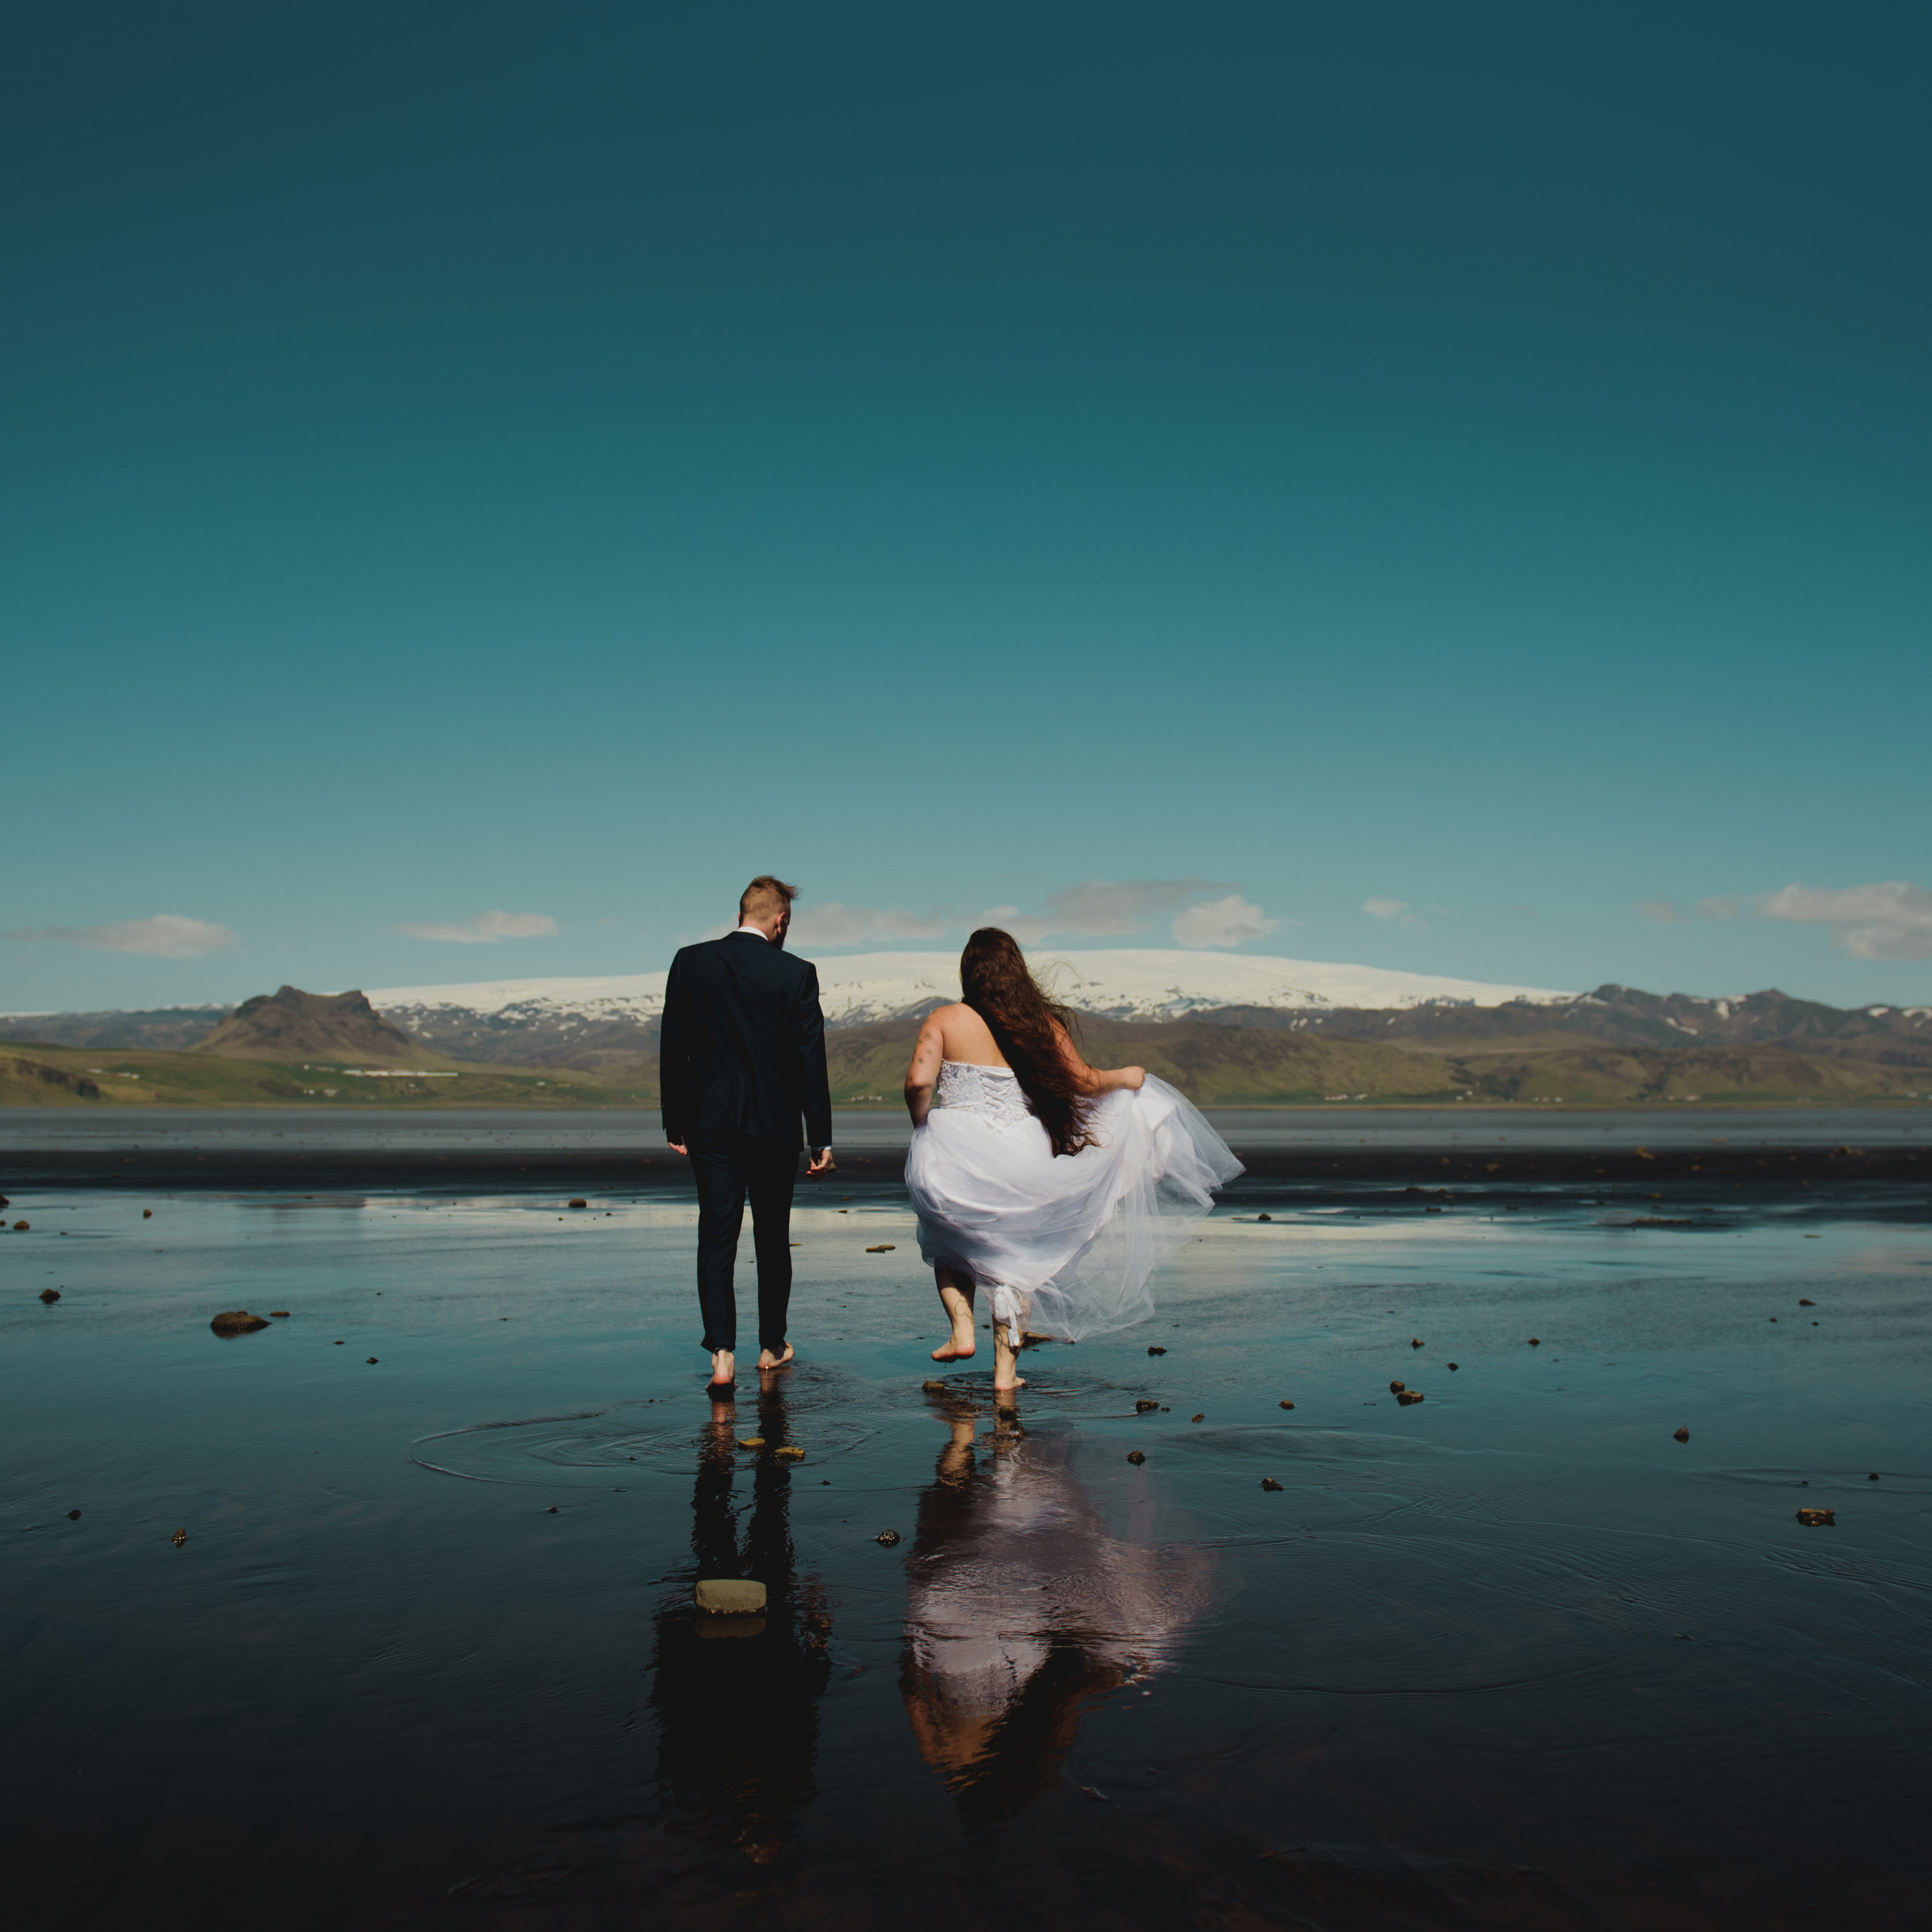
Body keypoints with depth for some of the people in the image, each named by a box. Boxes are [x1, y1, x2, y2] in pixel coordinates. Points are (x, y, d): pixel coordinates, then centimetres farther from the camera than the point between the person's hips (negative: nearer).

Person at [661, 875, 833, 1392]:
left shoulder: (689, 962, -1)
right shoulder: (796, 974, -7)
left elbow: (672, 1049, 3)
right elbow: (810, 1060, -6)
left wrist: (674, 1123, 11)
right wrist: (821, 1138, 0)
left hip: (710, 1122, 1)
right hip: (774, 1125, -1)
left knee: (716, 1238, 1)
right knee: (773, 1238, 14)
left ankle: (722, 1354, -11)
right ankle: (772, 1347, 26)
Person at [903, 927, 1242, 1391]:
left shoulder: (944, 1021, -5)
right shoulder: (1043, 1025, 1)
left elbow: (918, 1081, -16)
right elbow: (1086, 1082, 6)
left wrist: (921, 1125, 3)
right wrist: (1125, 1077, 25)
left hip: (953, 1154, -1)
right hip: (1018, 1158, 2)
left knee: (947, 1243, 25)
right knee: (1011, 1254, 15)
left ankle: (961, 1330, 8)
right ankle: (1005, 1370, 16)